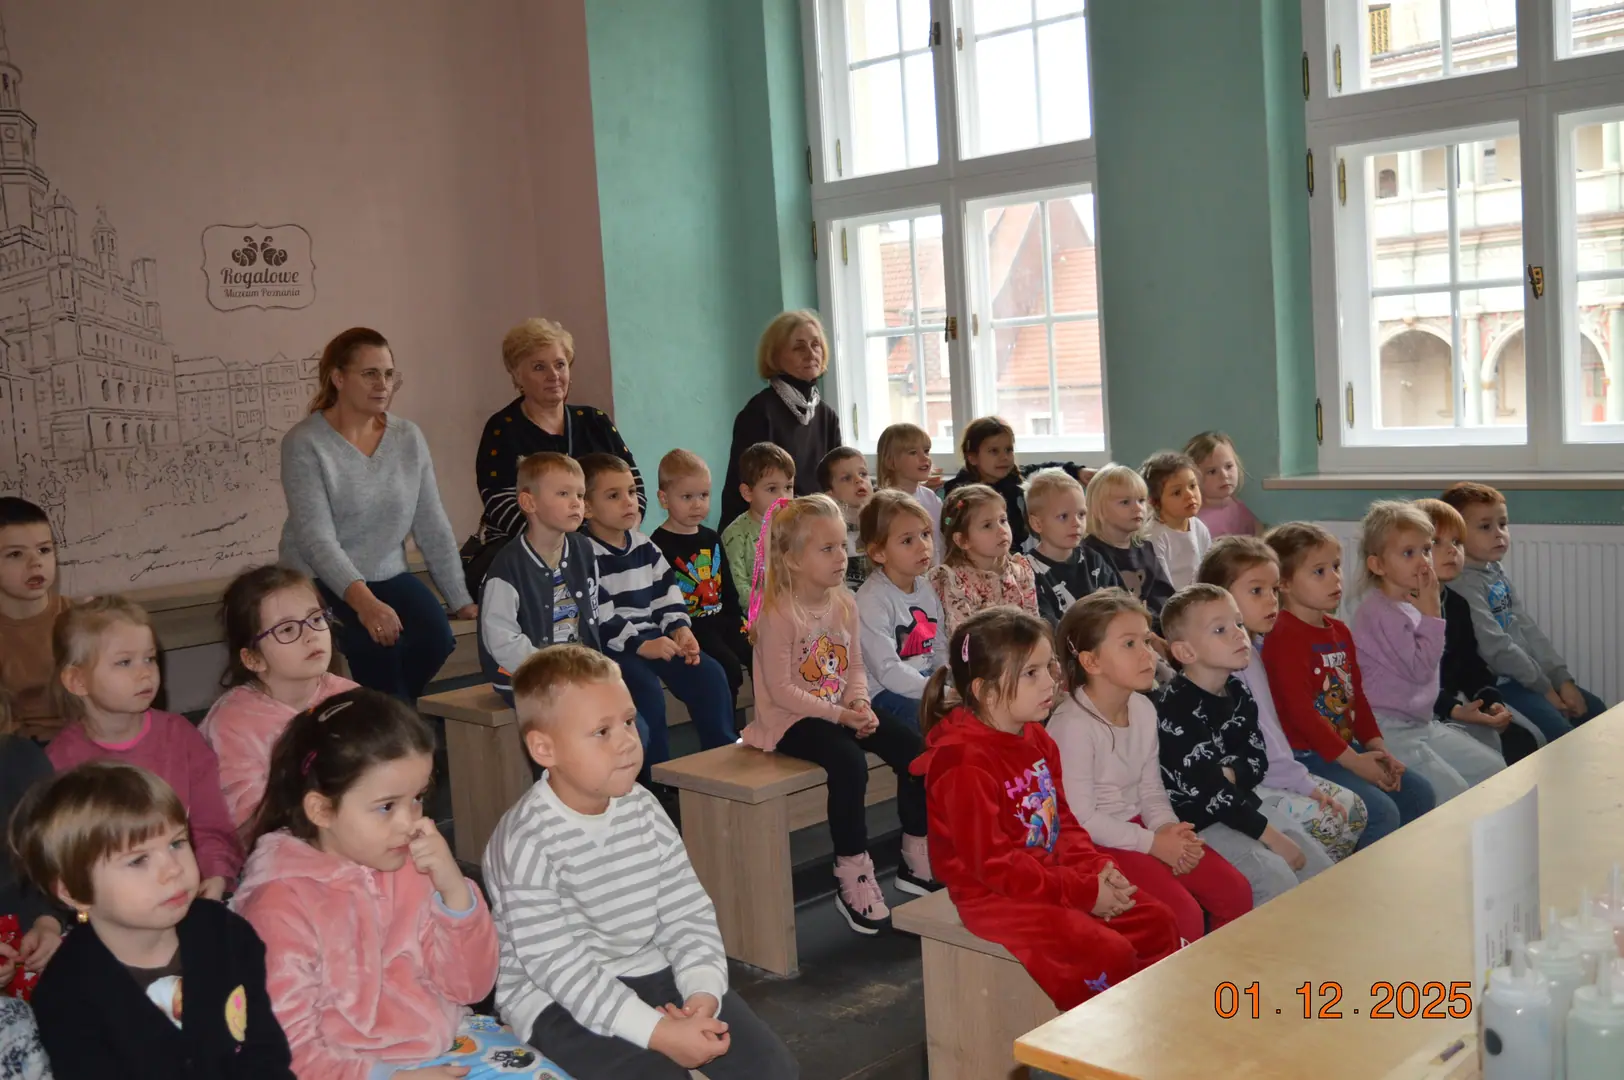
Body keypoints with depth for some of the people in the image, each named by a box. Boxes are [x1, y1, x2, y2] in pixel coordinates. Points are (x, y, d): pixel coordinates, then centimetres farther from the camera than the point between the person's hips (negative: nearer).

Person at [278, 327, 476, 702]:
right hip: (322, 583, -4)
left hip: (389, 576, 4)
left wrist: (462, 600, -1)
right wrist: (363, 600, -34)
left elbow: (433, 527, 5)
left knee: (435, 636, -23)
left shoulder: (408, 438, 4)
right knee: (377, 644, -30)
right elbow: (316, 537, -21)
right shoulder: (304, 444, -10)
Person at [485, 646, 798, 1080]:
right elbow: (559, 966, -24)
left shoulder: (643, 809, -1)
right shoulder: (529, 841, -20)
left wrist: (704, 991, -18)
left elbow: (687, 911, 1)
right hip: (559, 1000, -6)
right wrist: (657, 1032, -28)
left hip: (652, 972, 6)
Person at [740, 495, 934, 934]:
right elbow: (780, 689, -19)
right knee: (848, 762, -32)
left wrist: (860, 705, -9)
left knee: (912, 747, -9)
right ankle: (853, 876, -18)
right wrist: (839, 715, -22)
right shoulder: (779, 613, -16)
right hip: (791, 719, -7)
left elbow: (855, 667, 12)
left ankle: (917, 858, 6)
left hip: (843, 711, 7)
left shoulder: (844, 605, 6)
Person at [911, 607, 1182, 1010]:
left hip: (1054, 877, 9)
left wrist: (1097, 869, -6)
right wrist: (1084, 892, -20)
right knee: (1108, 954, -22)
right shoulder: (963, 764, -23)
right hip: (996, 897, -9)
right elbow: (994, 864, -23)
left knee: (1157, 922, 4)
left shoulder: (1037, 739, 7)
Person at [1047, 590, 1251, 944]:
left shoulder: (1143, 709, 3)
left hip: (1137, 826, 8)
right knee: (1185, 915, -20)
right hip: (1094, 844, -8)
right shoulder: (1074, 725, -22)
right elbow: (1080, 817, -21)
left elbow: (1151, 789, 10)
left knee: (1236, 892, 2)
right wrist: (1152, 842, -18)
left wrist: (1167, 827, -10)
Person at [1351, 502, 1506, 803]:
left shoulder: (1410, 605, 12)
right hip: (1389, 727, -10)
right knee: (1453, 793, -18)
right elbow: (1419, 669, -20)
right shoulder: (1382, 612, -20)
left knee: (1493, 768, 9)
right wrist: (1432, 614, -15)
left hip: (1421, 722, 10)